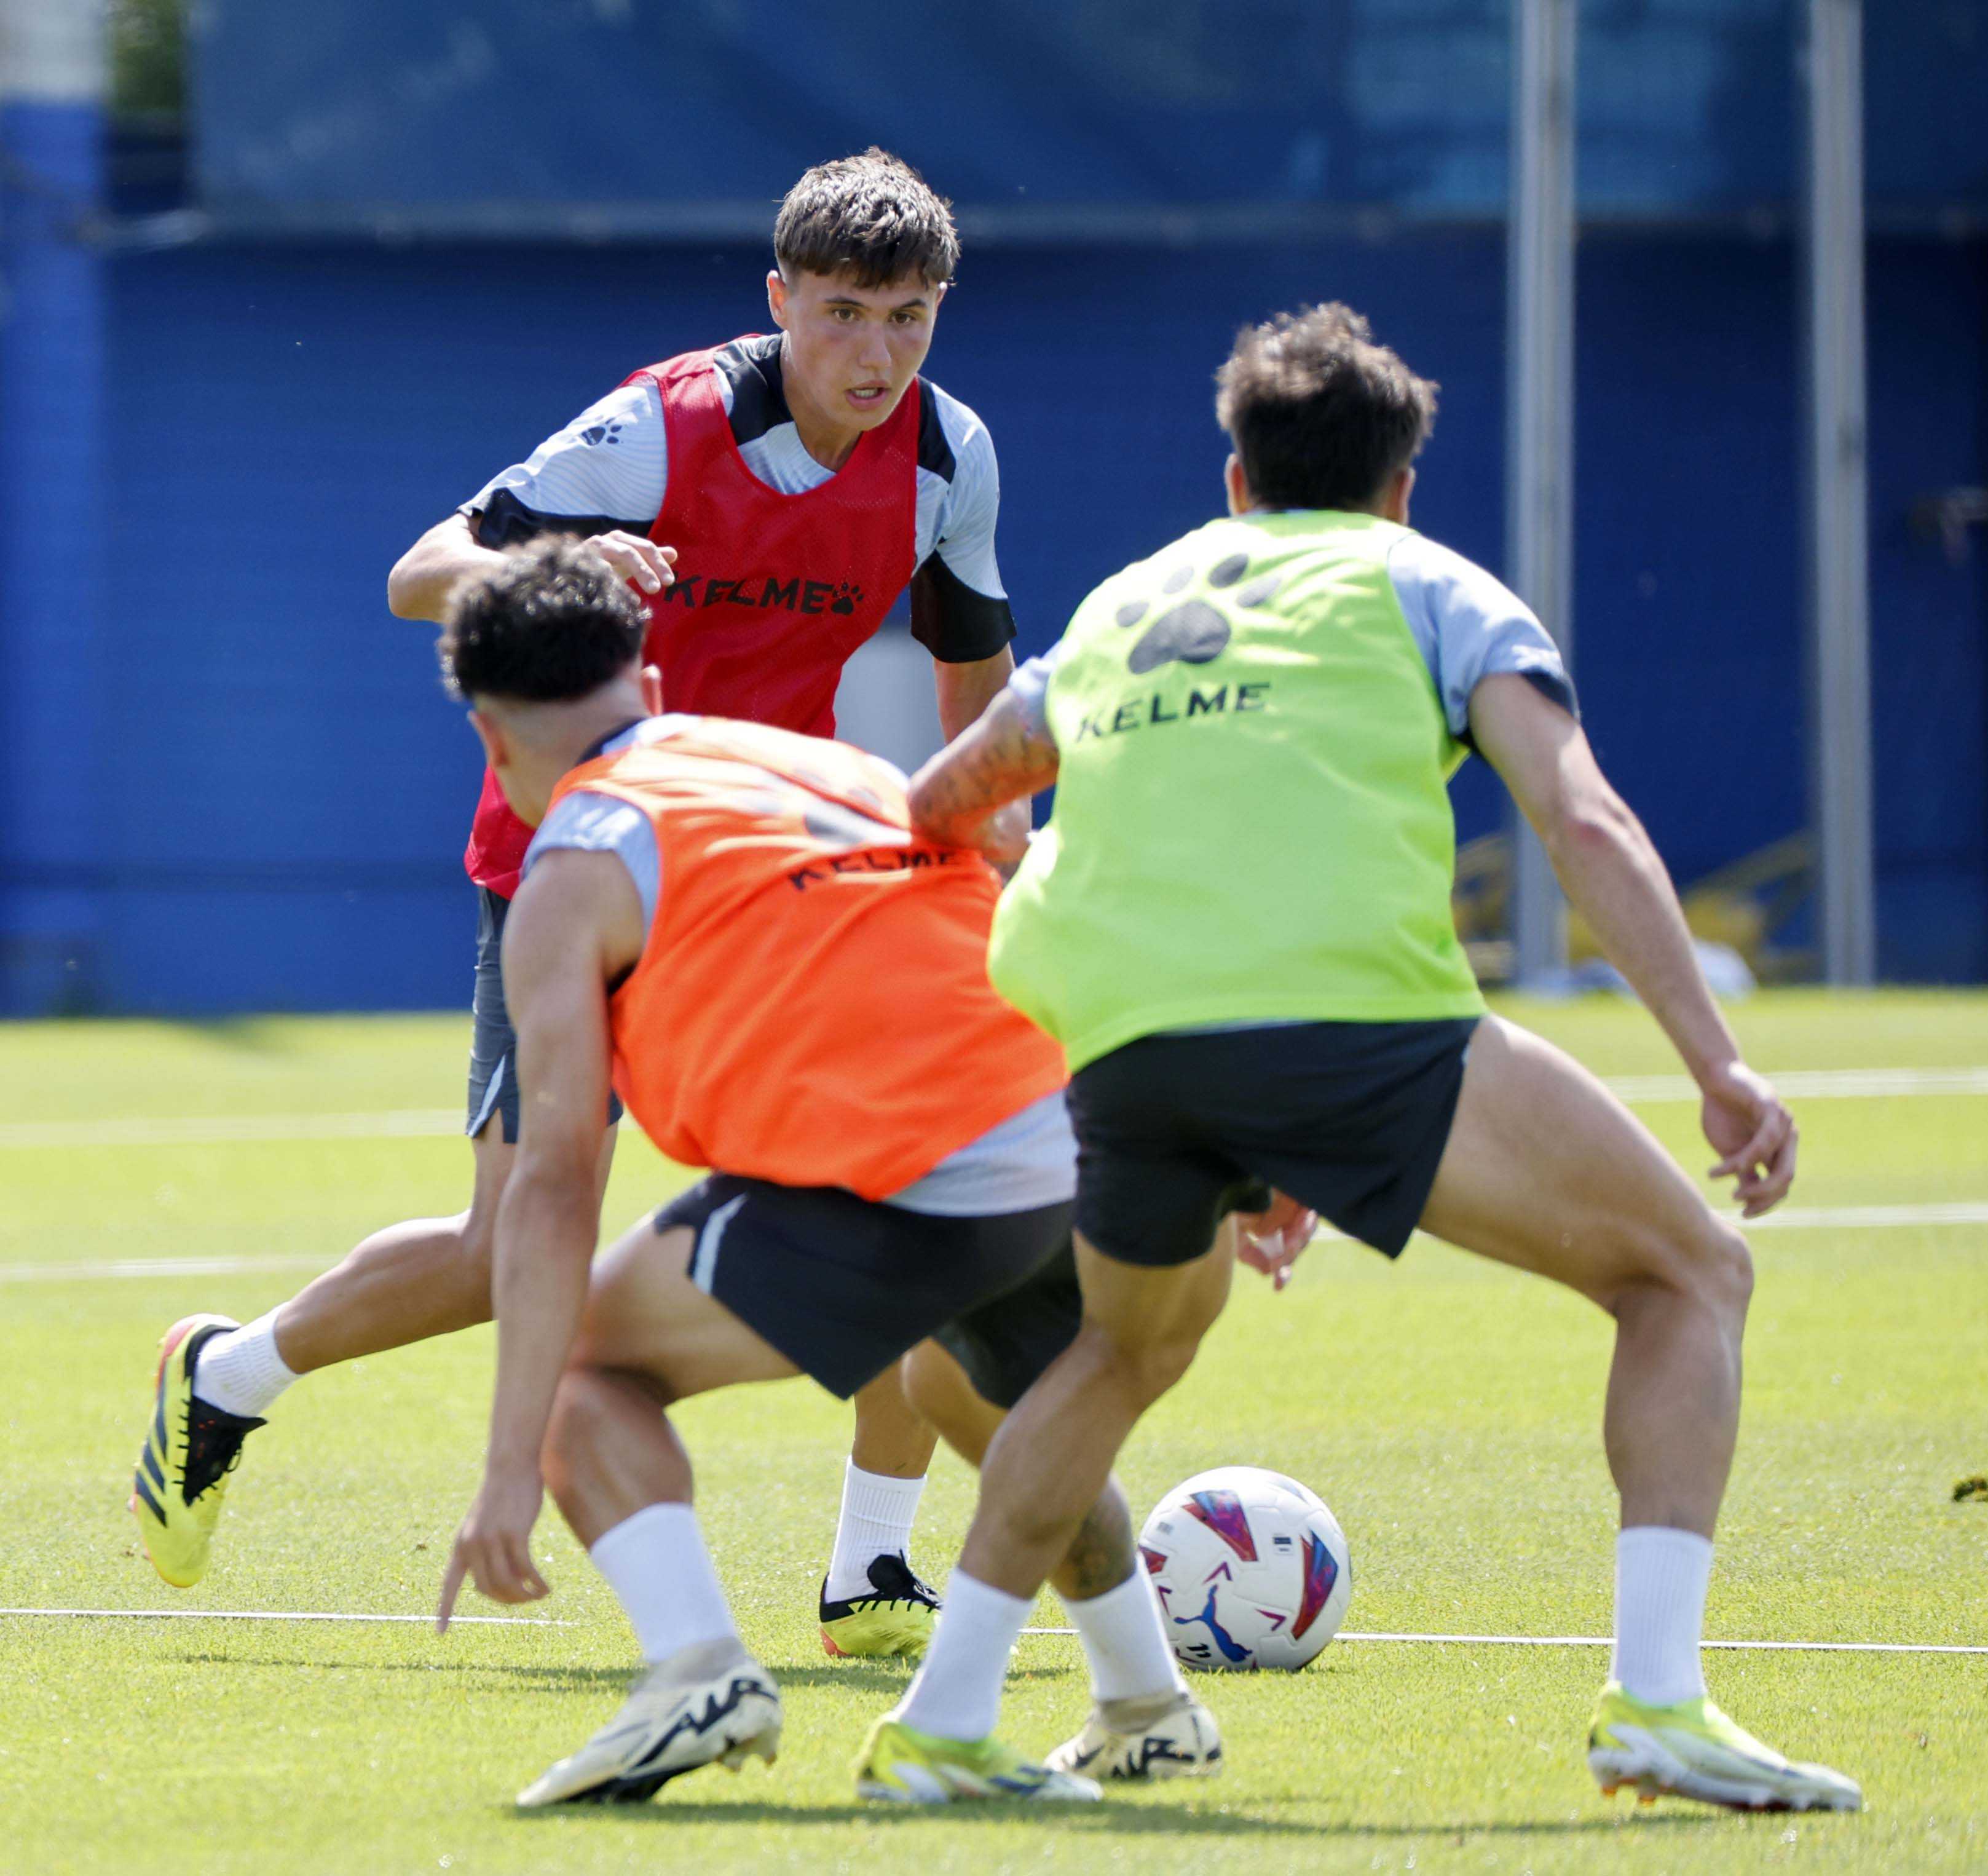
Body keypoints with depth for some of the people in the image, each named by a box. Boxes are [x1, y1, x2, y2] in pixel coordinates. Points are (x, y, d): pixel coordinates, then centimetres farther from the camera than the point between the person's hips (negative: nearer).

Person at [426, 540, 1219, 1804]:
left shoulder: (580, 865, 7)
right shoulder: (825, 765, 26)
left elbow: (555, 1182, -2)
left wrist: (515, 1470, -5)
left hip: (898, 1197, -7)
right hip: (1079, 1147, 7)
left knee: (583, 1364, 9)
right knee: (990, 1396, 38)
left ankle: (699, 1671, -11)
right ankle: (1150, 1712, 47)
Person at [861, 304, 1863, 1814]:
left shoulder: (1121, 610, 32)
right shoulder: (1427, 588, 18)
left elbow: (939, 808, 47)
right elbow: (1584, 822, 3)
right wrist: (1719, 1066, -2)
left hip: (1119, 1049, 5)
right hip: (1346, 1009, -5)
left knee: (1140, 1335, 35)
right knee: (1689, 1275, 9)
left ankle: (944, 1716, 30)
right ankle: (1656, 1701, -7)